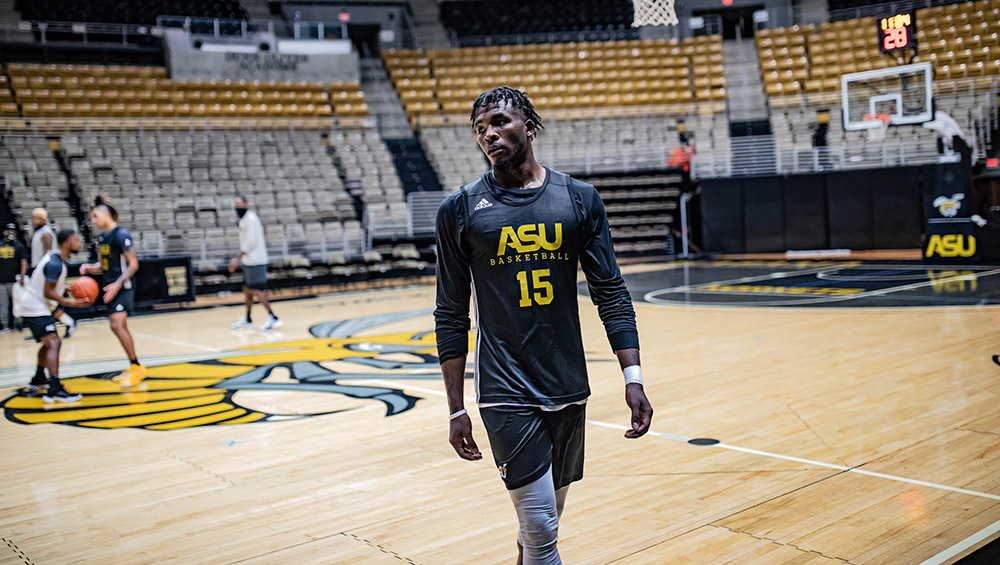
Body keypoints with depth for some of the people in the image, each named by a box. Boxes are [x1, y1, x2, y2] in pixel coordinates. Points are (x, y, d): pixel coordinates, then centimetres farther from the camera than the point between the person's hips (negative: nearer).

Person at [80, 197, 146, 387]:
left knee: (117, 325, -18)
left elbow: (133, 264, -15)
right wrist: (89, 268, 1)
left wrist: (118, 284, -24)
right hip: (110, 287, 9)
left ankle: (137, 367, -11)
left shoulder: (121, 234, -13)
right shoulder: (101, 238, 13)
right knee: (121, 327, 11)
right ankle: (133, 368, 20)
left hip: (122, 287, -9)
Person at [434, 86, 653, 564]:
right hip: (506, 394, -3)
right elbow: (451, 317, 0)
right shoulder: (460, 211, -2)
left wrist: (633, 378, -6)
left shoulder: (580, 199, 3)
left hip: (569, 387, 3)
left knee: (545, 518, 17)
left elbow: (611, 293, 3)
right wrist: (456, 409, -2)